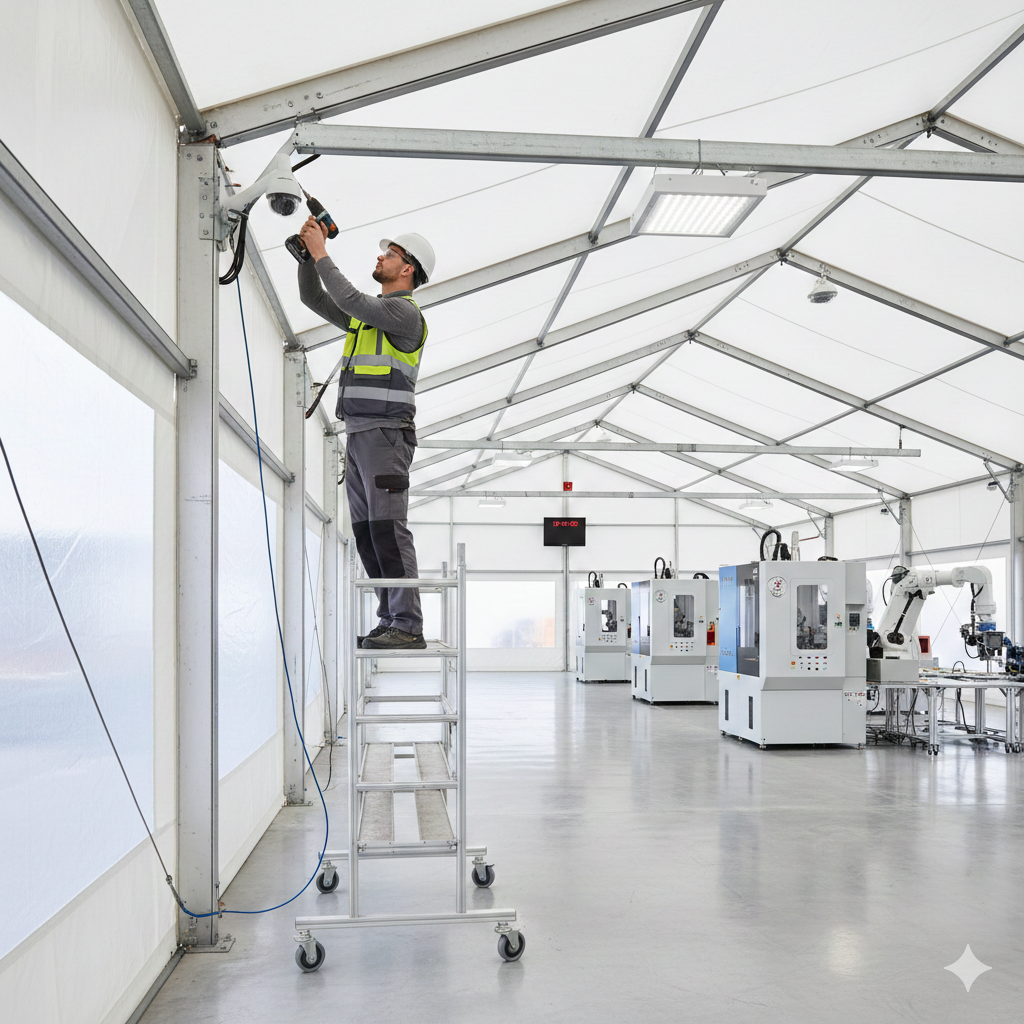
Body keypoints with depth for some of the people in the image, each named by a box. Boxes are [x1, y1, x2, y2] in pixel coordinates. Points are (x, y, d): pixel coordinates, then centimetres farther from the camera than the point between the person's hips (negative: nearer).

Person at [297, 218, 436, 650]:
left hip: (385, 433, -9)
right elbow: (313, 298, 23)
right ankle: (390, 622, 10)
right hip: (357, 436, 9)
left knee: (388, 529, -13)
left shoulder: (405, 312, -5)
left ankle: (408, 627, -12)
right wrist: (309, 252, 10)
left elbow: (351, 300, -18)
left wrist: (321, 254, -10)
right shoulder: (367, 315, 22)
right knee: (366, 533, 7)